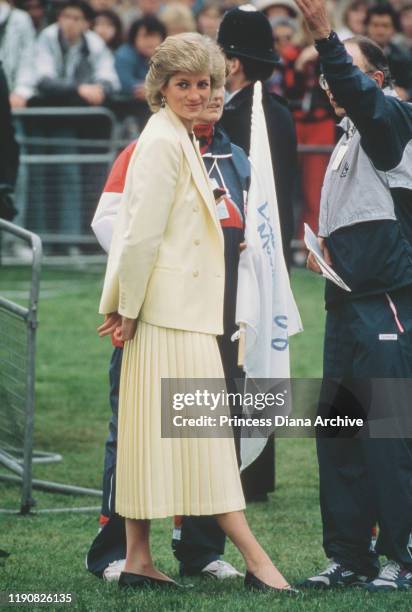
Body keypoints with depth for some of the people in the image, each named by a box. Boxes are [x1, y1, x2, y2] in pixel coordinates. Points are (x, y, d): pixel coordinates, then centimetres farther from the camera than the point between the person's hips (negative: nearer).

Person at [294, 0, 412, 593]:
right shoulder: (348, 140, 22)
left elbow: (359, 94, -28)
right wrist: (324, 250, 15)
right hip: (347, 302, 10)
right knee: (337, 432, 9)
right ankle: (349, 555, 14)